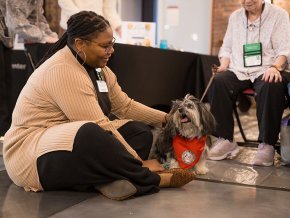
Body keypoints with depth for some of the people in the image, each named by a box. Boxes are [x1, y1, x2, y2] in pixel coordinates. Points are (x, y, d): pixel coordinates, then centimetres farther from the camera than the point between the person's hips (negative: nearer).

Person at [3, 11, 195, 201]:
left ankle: (108, 180, -30)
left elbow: (125, 106, 15)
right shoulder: (63, 71, -24)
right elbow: (97, 128, -27)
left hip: (81, 144, 10)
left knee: (140, 131, -3)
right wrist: (139, 163, -21)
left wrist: (166, 118, 10)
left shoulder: (97, 67, 6)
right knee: (90, 134, -39)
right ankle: (153, 179, -20)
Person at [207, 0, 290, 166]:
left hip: (266, 71, -3)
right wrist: (224, 64, -1)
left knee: (272, 87, -39)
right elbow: (226, 48, 21)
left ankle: (267, 145, -31)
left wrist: (275, 67, -24)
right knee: (218, 82, -29)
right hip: (239, 71, 4)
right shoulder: (235, 17, 18)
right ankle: (226, 140, -25)